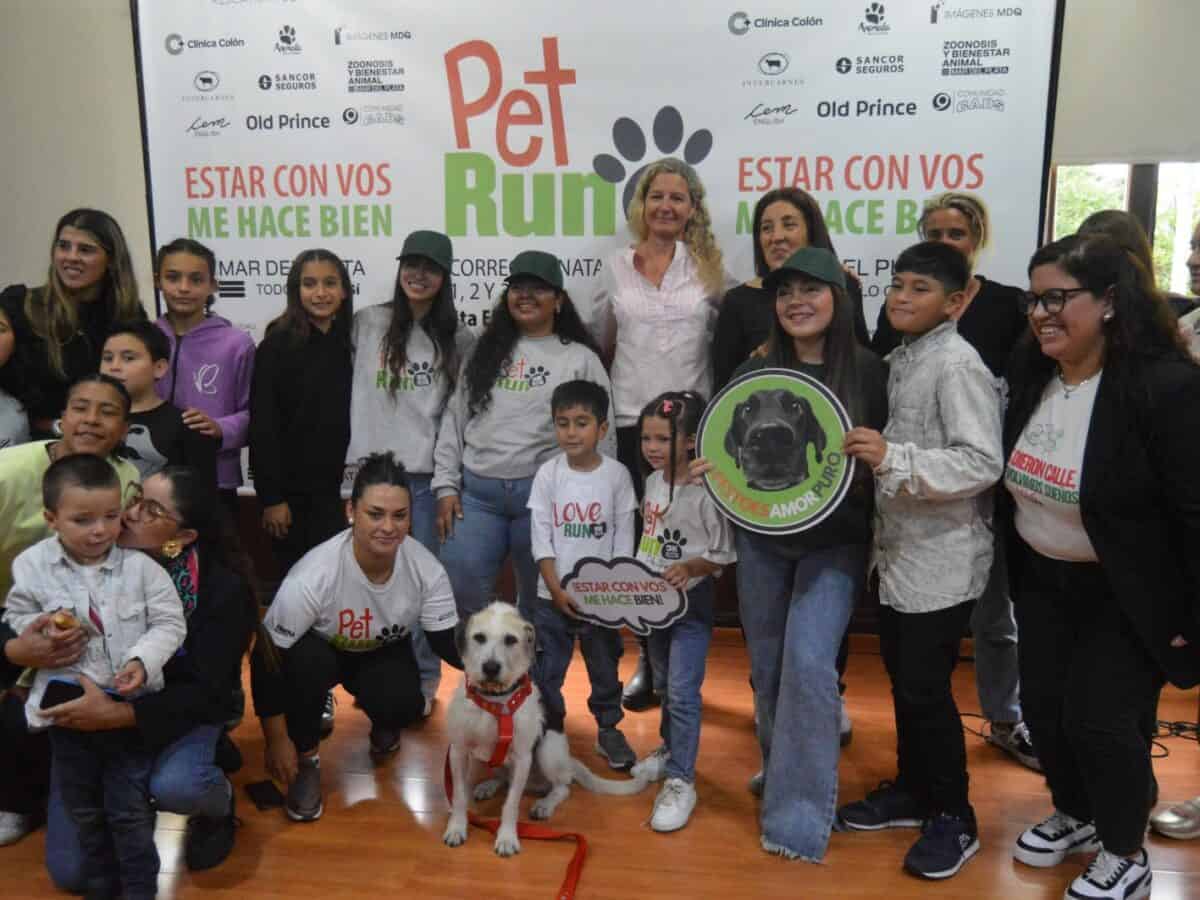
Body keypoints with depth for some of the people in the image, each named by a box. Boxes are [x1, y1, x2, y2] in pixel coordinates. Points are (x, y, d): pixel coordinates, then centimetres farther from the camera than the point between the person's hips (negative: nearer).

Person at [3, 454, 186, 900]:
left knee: (130, 810, 7)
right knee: (83, 811, 20)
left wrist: (143, 660, -24)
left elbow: (169, 622, -8)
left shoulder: (139, 564, -12)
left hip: (131, 704, -2)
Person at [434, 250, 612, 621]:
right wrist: (446, 486, 4)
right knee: (457, 596, -2)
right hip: (476, 493, 3)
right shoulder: (485, 352, 14)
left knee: (542, 603, 9)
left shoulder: (581, 359, 4)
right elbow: (454, 420, 13)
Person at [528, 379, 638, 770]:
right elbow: (541, 539, -5)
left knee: (605, 666, 13)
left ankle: (608, 728, 31)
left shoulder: (617, 474, -6)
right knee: (546, 669, 6)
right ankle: (548, 730, 25)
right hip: (554, 594, 0)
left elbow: (623, 538, -2)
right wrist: (558, 591, -11)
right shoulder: (548, 473, -6)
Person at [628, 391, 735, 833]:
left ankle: (681, 780, 3)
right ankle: (671, 749, 41)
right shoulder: (652, 482, 5)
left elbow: (724, 554, -15)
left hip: (690, 601, -7)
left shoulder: (705, 493, -18)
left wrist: (690, 568, -29)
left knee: (683, 690, -7)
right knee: (666, 682, 22)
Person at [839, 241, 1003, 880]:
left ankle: (953, 818, 18)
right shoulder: (899, 361, 10)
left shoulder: (958, 365, -17)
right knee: (901, 678, 17)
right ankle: (912, 789, 34)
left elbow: (983, 463, -25)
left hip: (942, 558, -8)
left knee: (925, 688, 0)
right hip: (897, 549, 8)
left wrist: (893, 458, -31)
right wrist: (869, 452, 7)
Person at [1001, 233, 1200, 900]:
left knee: (1102, 716, -1)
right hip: (1043, 578, 7)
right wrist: (1012, 565, 12)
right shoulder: (1031, 371, -3)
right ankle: (1074, 816, 39)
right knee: (1043, 702, 13)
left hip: (1125, 593, -6)